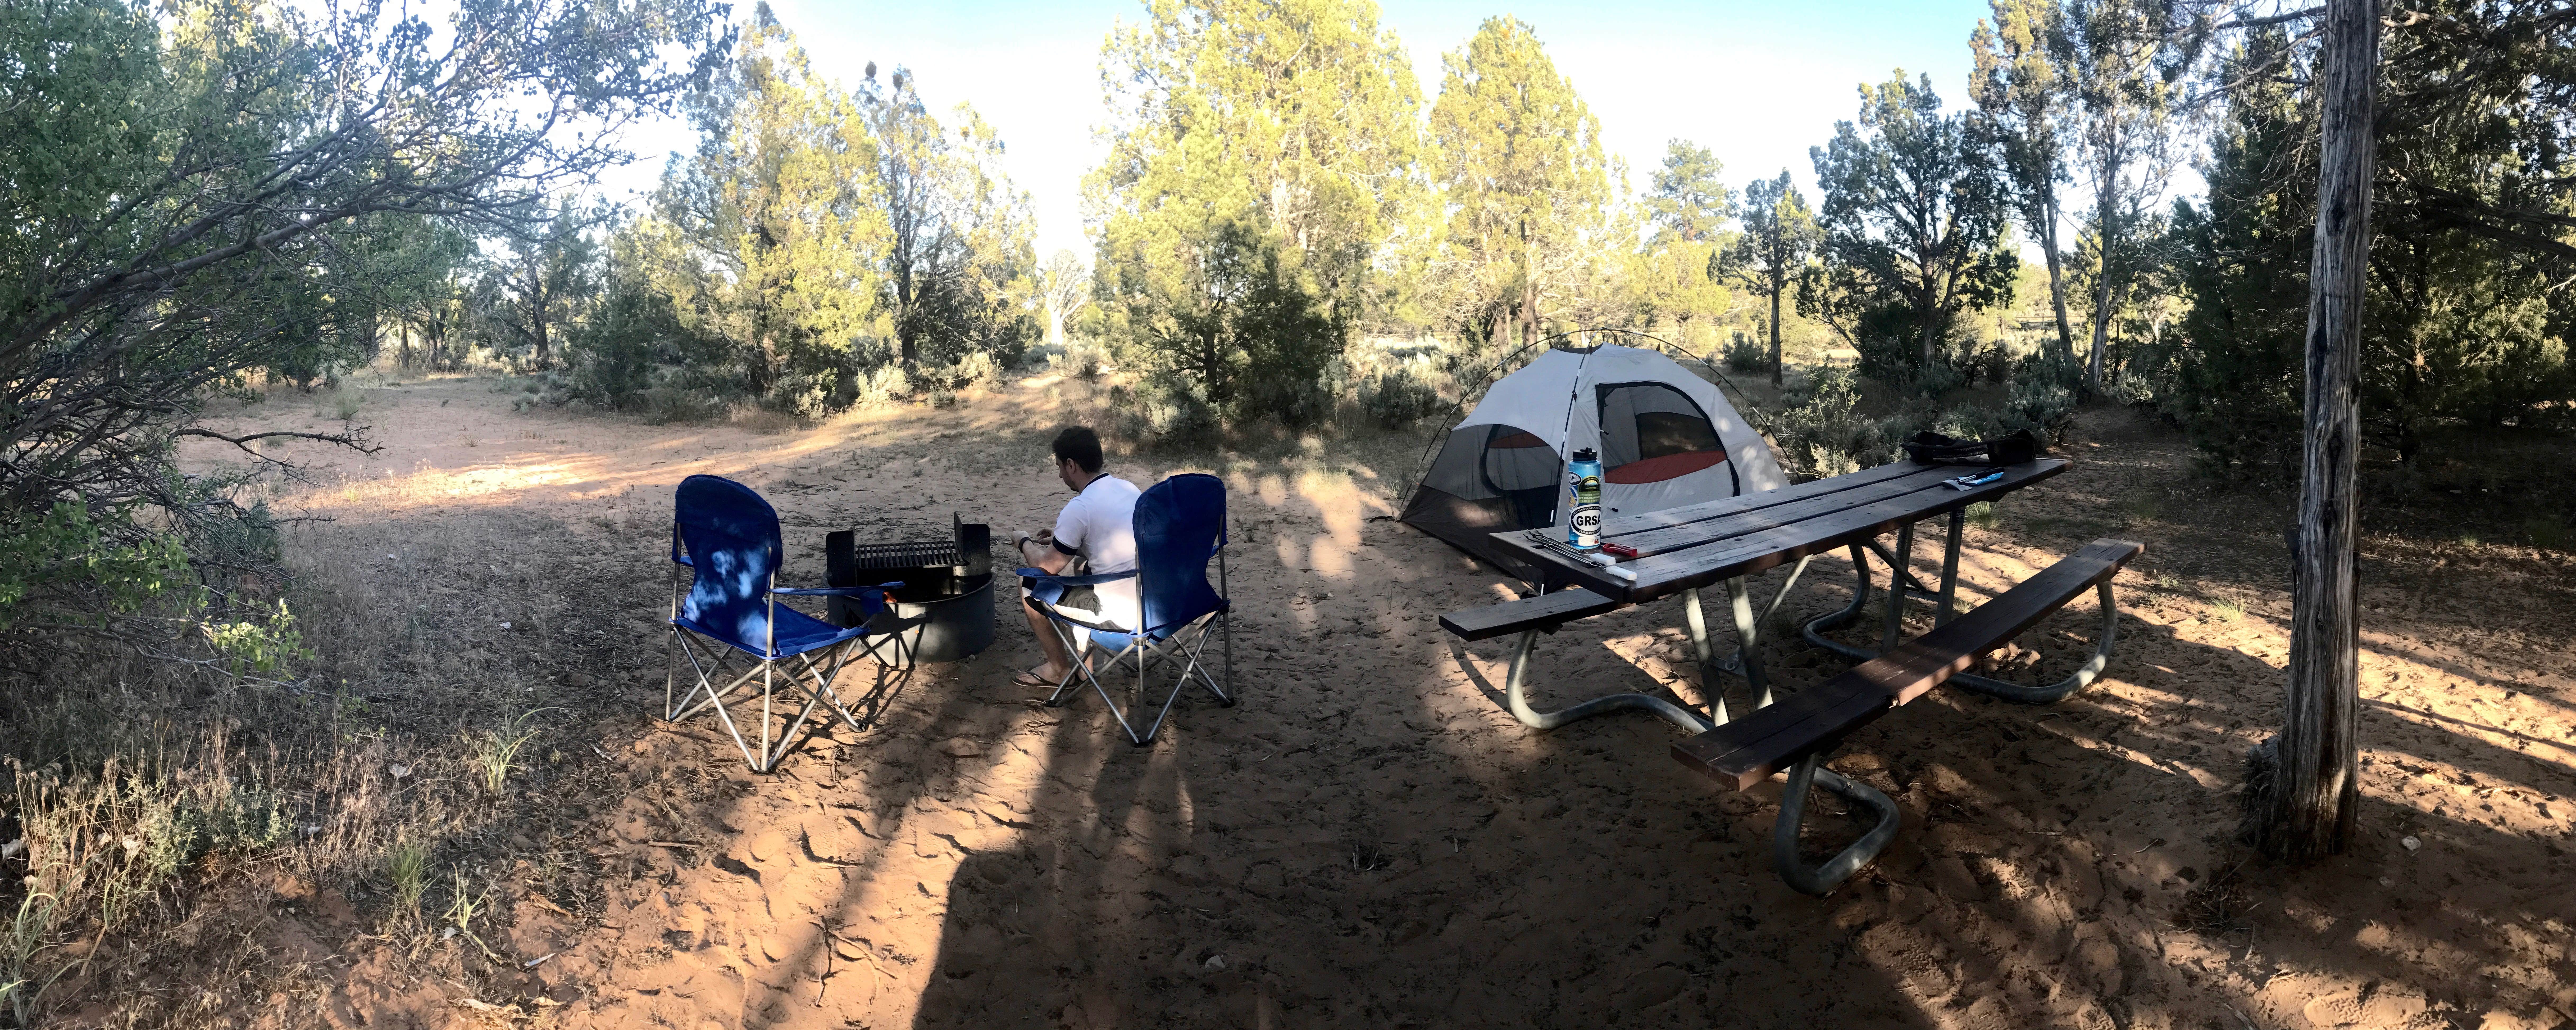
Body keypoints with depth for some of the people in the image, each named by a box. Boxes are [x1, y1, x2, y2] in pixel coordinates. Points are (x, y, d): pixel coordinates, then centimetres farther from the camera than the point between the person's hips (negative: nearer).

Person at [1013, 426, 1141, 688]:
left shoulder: (1079, 509, -16)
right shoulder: (1128, 488, 8)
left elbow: (1047, 566, -5)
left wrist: (1025, 542, 14)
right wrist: (1061, 538, 26)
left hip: (1123, 616, -8)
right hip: (1157, 604, 8)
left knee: (1029, 588, 8)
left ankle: (1060, 669, 23)